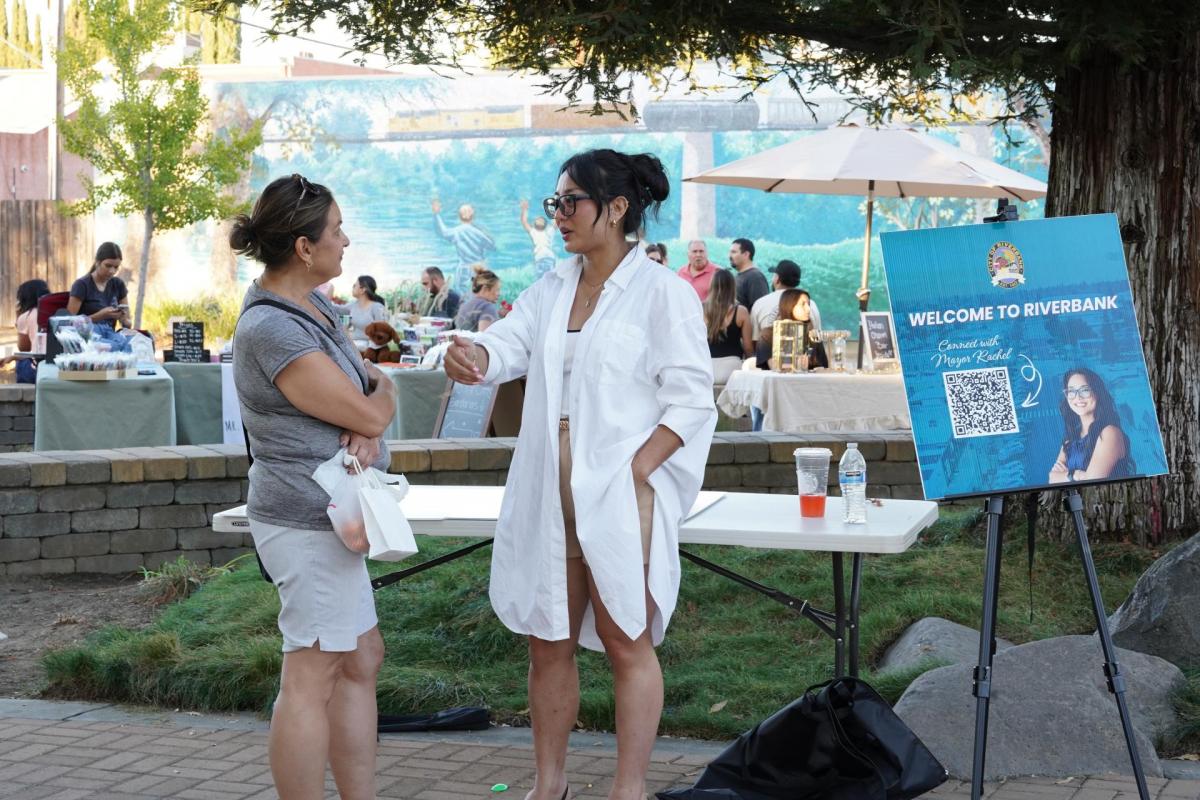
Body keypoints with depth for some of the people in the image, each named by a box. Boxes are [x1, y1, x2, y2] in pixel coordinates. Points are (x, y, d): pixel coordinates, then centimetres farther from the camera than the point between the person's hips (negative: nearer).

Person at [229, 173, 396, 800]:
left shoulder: (312, 305, 9)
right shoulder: (270, 329, -21)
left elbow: (374, 384, 11)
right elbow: (369, 412, -19)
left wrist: (365, 426, -10)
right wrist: (381, 398, 5)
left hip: (324, 514, 10)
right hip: (309, 520, -10)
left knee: (361, 660, 15)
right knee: (312, 677, -4)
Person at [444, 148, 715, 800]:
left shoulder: (662, 292, -7)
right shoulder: (552, 289, 12)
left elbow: (691, 401, -10)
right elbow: (508, 345, 1)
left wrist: (634, 472, -19)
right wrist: (472, 356, -23)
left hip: (622, 494, -6)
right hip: (548, 494, 6)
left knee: (625, 641, 3)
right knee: (547, 641, 12)